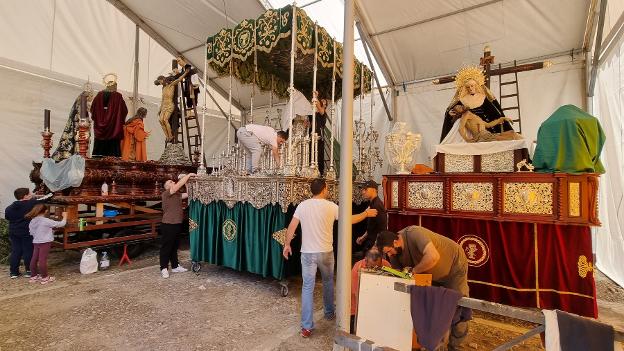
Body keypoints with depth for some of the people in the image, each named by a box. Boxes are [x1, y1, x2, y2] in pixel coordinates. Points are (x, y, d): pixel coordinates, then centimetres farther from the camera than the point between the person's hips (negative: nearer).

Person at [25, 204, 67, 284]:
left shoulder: (32, 222, 5)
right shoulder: (46, 221, -16)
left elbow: (32, 232, 14)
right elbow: (61, 224, -12)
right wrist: (65, 216, 5)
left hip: (36, 242, 7)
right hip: (45, 242, -7)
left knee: (34, 259, 13)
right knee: (43, 260, -4)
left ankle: (34, 276, 24)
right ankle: (44, 278, 4)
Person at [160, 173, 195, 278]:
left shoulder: (177, 194, 13)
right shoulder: (166, 194, -11)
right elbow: (179, 184, -21)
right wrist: (189, 175, -16)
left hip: (177, 225, 8)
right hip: (168, 225, -8)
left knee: (175, 247, 17)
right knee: (166, 247, 2)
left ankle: (175, 266, 27)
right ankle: (164, 268, 12)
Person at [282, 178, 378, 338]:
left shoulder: (302, 205, -3)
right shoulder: (331, 206, -8)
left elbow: (291, 227, -2)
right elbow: (350, 220, 0)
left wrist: (287, 244, 11)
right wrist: (366, 213, 15)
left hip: (307, 253, 1)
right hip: (326, 252, 0)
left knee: (307, 287, 5)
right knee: (328, 282, 23)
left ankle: (306, 327, 6)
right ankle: (329, 312, 42)